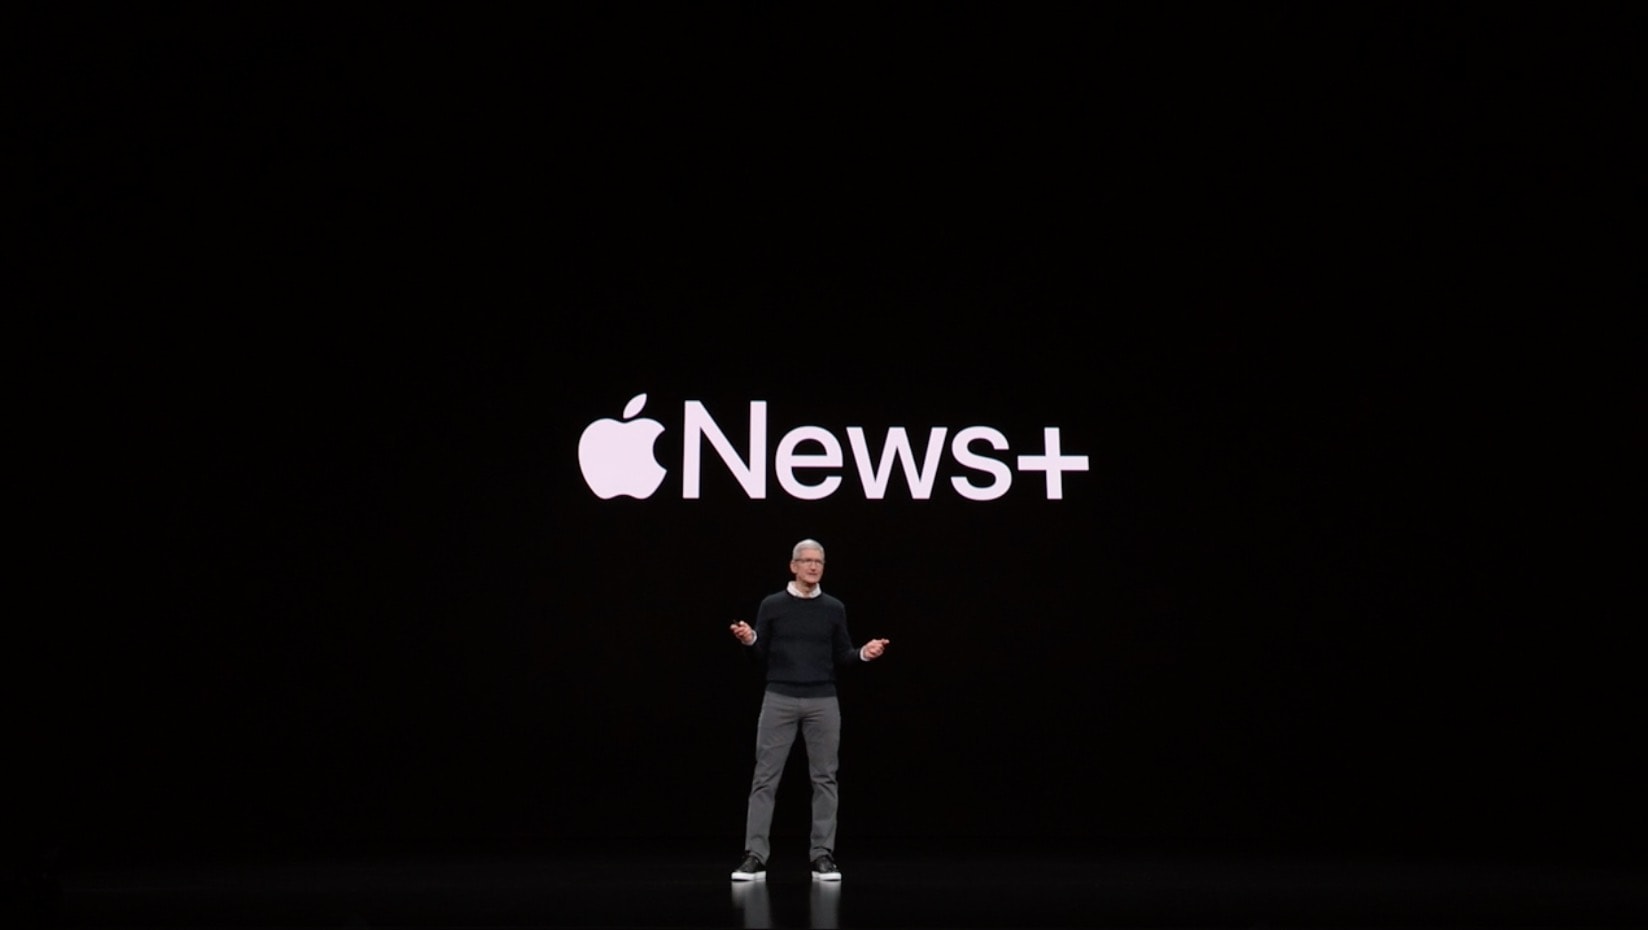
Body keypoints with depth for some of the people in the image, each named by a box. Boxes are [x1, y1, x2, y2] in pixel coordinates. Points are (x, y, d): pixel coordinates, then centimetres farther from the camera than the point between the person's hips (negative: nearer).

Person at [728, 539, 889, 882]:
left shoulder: (834, 609, 7)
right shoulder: (772, 605, 3)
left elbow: (842, 657, 10)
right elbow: (760, 655, 4)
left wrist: (864, 654, -10)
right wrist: (749, 639, -17)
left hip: (823, 702, 2)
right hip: (779, 700, -1)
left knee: (824, 778, 3)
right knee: (765, 778, -2)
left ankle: (823, 857, 11)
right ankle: (755, 857, 3)